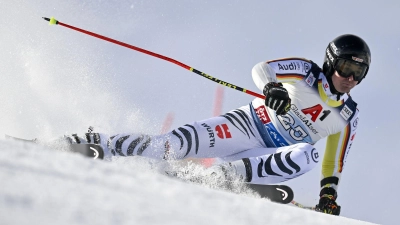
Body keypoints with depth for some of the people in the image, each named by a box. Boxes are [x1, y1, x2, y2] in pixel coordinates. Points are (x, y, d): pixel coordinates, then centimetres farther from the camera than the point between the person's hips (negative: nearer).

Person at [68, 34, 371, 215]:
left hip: (271, 157, 3)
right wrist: (271, 88, -36)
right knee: (175, 143, -26)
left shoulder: (348, 117, 9)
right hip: (250, 123, -2)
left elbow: (335, 162, 19)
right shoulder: (305, 71, -1)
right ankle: (100, 144, -17)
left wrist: (329, 193, 7)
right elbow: (261, 69, -15)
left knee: (308, 156, -35)